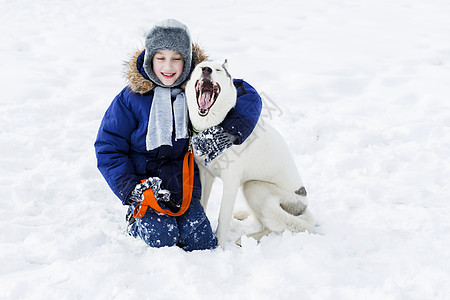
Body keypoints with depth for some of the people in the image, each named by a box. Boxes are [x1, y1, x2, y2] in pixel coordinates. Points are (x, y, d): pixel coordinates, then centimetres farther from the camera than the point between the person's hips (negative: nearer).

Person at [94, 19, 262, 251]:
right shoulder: (130, 98, -8)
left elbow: (248, 97, -3)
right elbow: (108, 149, -4)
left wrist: (229, 132, -21)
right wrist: (132, 190, -15)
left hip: (184, 186, 2)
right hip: (144, 183, -2)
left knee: (203, 245, -12)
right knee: (163, 238, -22)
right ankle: (136, 221, 11)